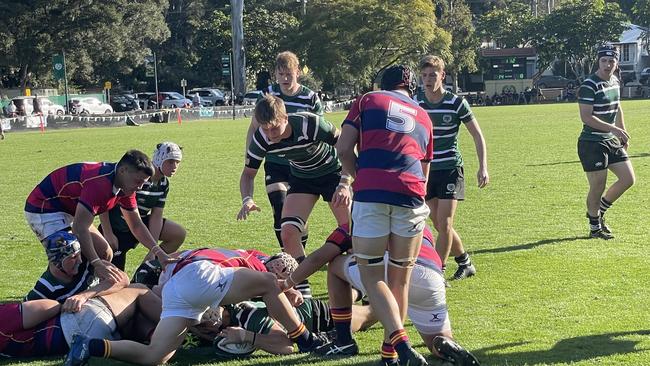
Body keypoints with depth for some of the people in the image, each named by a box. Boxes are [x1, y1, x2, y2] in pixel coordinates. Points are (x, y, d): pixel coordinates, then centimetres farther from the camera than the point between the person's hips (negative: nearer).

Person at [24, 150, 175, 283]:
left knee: (105, 253, 5)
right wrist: (96, 263, -45)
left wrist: (158, 252, -8)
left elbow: (136, 225, 5)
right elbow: (79, 228, -39)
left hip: (69, 210, 10)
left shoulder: (126, 188, -5)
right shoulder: (100, 183, -35)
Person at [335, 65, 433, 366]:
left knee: (371, 274, 1)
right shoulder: (423, 117, 28)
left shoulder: (368, 100, 18)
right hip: (411, 194, 3)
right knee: (400, 278, 13)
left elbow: (343, 148, 7)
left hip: (370, 192, -2)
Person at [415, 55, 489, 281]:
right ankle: (465, 263, 28)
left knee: (444, 223, -13)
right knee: (439, 225, 7)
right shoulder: (415, 103, -2)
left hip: (450, 168, -4)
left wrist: (483, 167, -9)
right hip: (426, 169, 4)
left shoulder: (456, 103, -10)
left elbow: (477, 135, -2)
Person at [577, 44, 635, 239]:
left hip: (611, 142, 8)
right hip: (592, 143, -8)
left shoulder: (615, 81, 10)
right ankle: (595, 227, 17)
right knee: (598, 187, -2)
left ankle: (599, 210, 25)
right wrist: (613, 128, -25)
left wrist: (623, 133, 20)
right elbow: (586, 117, -23)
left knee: (628, 179, 7)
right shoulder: (589, 85, -17)